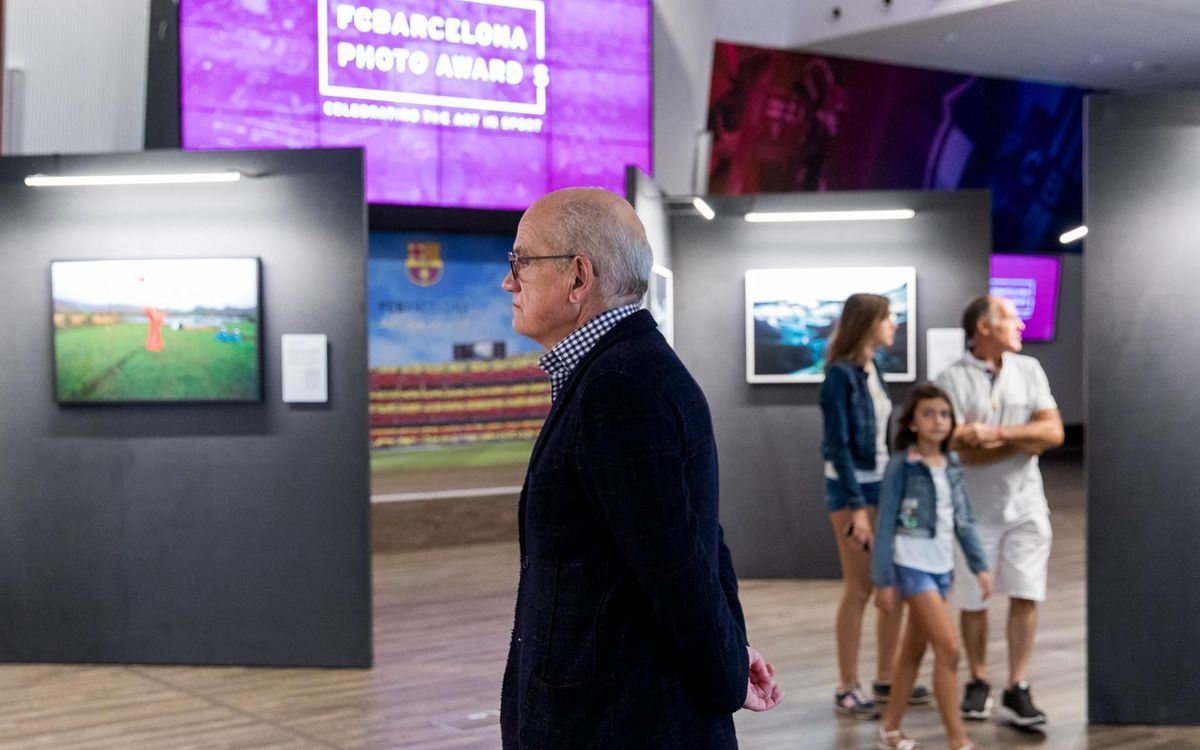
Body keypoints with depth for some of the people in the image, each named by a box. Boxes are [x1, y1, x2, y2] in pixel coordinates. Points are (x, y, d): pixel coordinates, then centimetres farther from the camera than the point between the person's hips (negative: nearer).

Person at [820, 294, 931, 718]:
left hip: (884, 483, 8)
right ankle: (847, 689, 8)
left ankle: (886, 679, 21)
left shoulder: (875, 367, 8)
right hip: (851, 488, -8)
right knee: (859, 589, -2)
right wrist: (857, 507, -19)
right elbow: (838, 445, -17)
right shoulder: (841, 373, -15)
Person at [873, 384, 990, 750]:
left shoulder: (952, 463, 7)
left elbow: (963, 520, 12)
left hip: (942, 565, 6)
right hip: (912, 564, -6)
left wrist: (979, 566, 9)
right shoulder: (901, 466, -10)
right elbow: (885, 525, -9)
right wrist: (883, 580, -10)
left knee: (914, 650, 13)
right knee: (949, 647, -12)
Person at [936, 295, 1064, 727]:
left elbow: (1054, 432, -6)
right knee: (972, 601, 7)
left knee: (1025, 596, -2)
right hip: (975, 508, -3)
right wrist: (1026, 441, -11)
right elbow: (965, 450, -17)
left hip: (1026, 504, 3)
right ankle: (978, 684, 23)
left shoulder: (1029, 369, 4)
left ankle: (1017, 691, 4)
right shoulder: (953, 380, -9)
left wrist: (998, 433, -17)